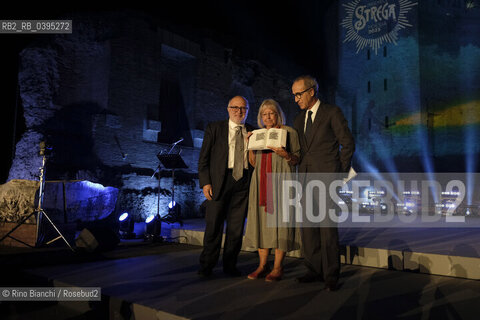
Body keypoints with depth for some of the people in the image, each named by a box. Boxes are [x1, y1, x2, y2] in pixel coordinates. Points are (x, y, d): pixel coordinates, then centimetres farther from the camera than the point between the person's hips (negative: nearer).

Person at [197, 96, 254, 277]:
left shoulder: (253, 132, 14)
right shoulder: (214, 128, 7)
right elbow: (203, 158, 3)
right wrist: (205, 182, -6)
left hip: (243, 182, 2)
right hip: (219, 181, -2)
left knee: (237, 226, 6)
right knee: (214, 224, 1)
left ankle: (230, 265, 20)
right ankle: (206, 265, 16)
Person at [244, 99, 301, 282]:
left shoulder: (289, 132, 5)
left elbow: (297, 160, 2)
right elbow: (253, 163, 15)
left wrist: (285, 154, -17)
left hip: (281, 179, -4)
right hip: (261, 181, 4)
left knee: (279, 217, -7)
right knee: (261, 218, 1)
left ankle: (278, 267, -1)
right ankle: (263, 265, 8)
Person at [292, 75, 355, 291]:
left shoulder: (332, 112, 0)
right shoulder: (299, 120, 18)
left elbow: (348, 143, -1)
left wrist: (341, 172, -2)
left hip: (326, 177, -6)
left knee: (327, 226, -7)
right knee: (308, 226, 6)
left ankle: (331, 275, 3)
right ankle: (314, 270, 16)